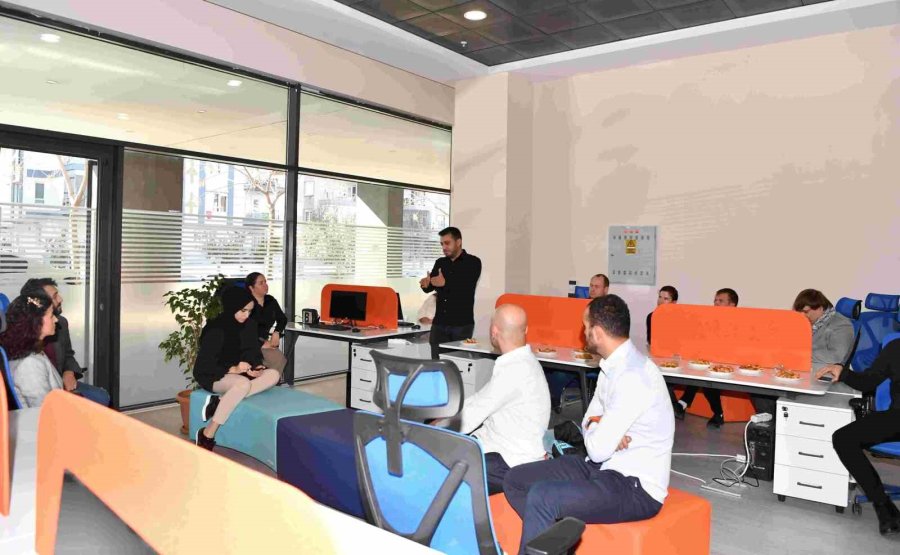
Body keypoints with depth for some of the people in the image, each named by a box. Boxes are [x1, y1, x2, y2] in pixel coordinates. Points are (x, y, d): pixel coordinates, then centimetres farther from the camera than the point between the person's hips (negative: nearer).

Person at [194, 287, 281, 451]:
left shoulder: (249, 325, -1)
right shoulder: (216, 329, -21)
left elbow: (254, 351, 10)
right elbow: (203, 364, -20)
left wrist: (257, 367, -12)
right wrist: (232, 369, -30)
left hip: (240, 372, 7)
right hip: (214, 376, -7)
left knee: (274, 374, -18)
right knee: (243, 384, -39)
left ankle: (219, 402, -24)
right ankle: (207, 435, -30)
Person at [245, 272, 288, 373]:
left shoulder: (270, 301, 10)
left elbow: (282, 319, 23)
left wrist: (277, 333, 5)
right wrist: (262, 344, -16)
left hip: (266, 341, 6)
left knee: (281, 360, -22)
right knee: (278, 359, -27)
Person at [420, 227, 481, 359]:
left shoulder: (473, 262, -1)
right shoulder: (440, 263, 14)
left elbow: (467, 287, -14)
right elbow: (430, 287, 8)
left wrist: (445, 283, -26)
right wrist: (426, 284, -16)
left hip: (462, 324, -4)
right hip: (439, 323, 4)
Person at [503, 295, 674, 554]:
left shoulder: (633, 377, -24)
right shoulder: (613, 365, 6)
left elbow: (598, 449, -24)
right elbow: (590, 420, 13)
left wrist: (594, 426, -2)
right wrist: (602, 430, -10)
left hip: (636, 487, -9)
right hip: (606, 467, 9)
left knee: (541, 496, -28)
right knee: (515, 480, 1)